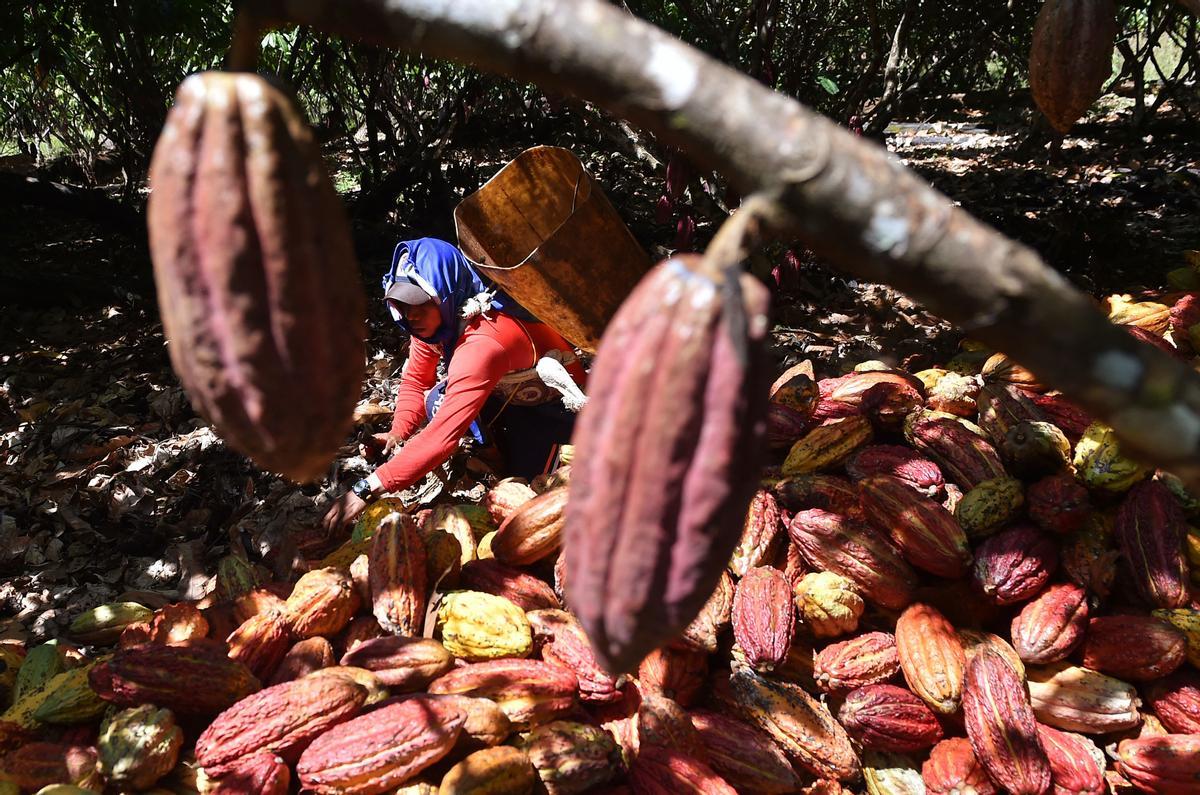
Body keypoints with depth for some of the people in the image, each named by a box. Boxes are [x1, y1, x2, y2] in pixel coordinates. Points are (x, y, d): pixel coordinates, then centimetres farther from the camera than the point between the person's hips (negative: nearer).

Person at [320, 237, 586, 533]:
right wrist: (398, 433, -23)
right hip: (508, 395, 7)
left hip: (555, 405, -7)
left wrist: (366, 489, -49)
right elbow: (415, 381, -3)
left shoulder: (484, 343, -41)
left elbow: (444, 435, -47)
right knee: (437, 401, -13)